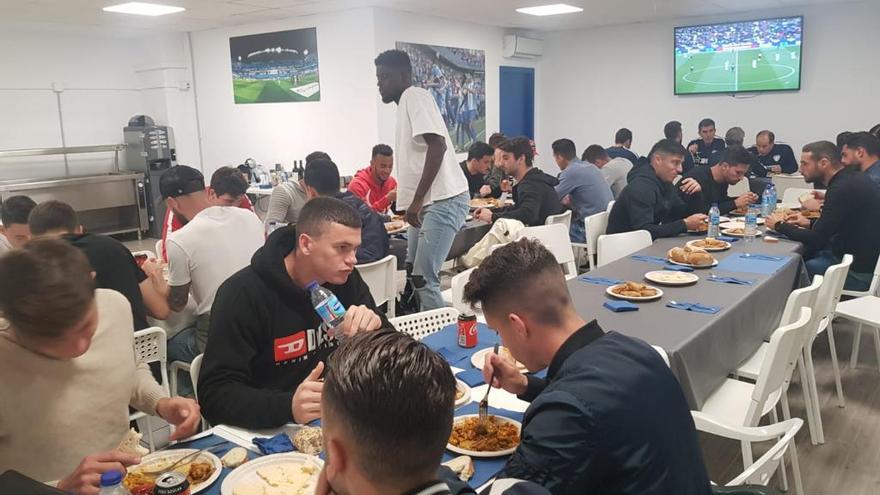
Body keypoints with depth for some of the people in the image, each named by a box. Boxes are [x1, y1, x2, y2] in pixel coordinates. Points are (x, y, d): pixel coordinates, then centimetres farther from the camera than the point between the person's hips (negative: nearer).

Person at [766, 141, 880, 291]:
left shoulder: (843, 188, -23)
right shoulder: (852, 179, 6)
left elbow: (817, 240, -21)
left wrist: (780, 226, -7)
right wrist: (810, 223, 8)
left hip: (857, 273, -9)